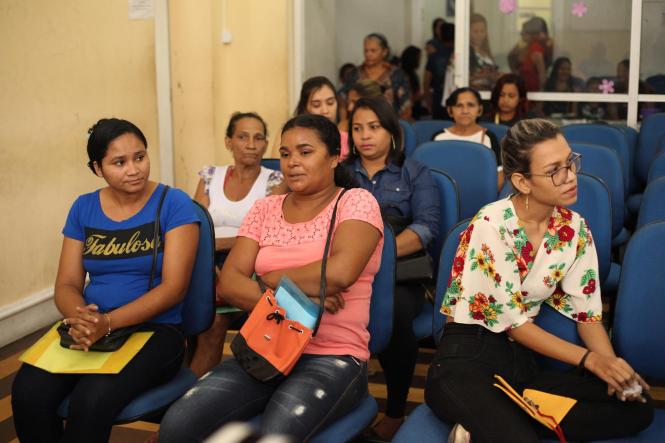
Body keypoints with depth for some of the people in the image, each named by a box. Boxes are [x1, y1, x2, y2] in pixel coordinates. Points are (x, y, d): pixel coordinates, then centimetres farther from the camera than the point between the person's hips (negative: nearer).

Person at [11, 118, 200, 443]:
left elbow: (173, 287, -12)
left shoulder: (174, 204, -5)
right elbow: (67, 285, 7)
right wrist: (81, 318, -18)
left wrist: (108, 323, -24)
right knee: (28, 392, -24)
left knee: (91, 401, -31)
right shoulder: (83, 208, 9)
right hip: (90, 330, 4)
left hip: (154, 330, -4)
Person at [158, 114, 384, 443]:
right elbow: (229, 282, 2)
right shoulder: (264, 209, 14)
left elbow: (339, 272, -19)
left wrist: (270, 279, -5)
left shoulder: (356, 202, 0)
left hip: (333, 357, -4)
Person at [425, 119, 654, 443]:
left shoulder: (575, 229, 5)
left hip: (522, 366, 8)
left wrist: (612, 366, -11)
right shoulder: (492, 225, -13)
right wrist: (589, 358, -17)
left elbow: (586, 311, 8)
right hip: (467, 359, -8)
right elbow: (510, 319, -12)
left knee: (637, 408, -14)